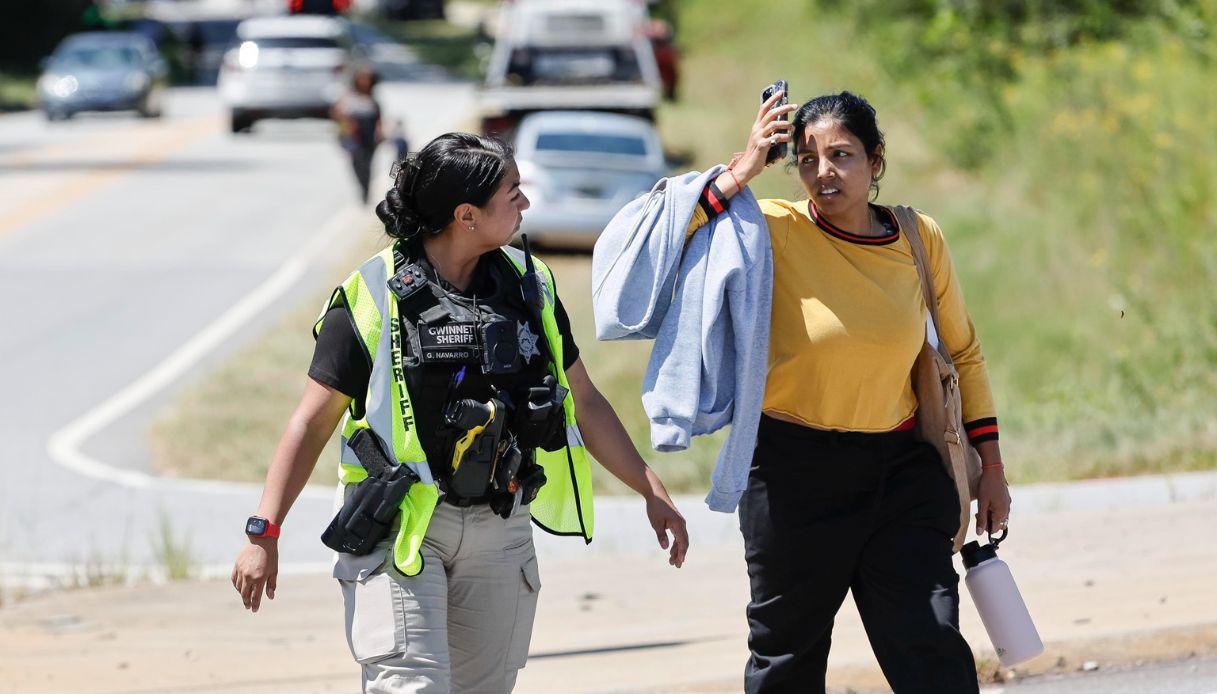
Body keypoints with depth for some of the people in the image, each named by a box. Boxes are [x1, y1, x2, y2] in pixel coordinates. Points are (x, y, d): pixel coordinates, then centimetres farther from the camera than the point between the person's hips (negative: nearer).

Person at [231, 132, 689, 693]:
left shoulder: (528, 285, 6)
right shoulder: (373, 296, -9)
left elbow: (584, 402, 17)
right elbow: (314, 421, -5)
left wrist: (651, 490, 14)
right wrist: (264, 533, -9)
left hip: (499, 530, 5)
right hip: (400, 527, -5)